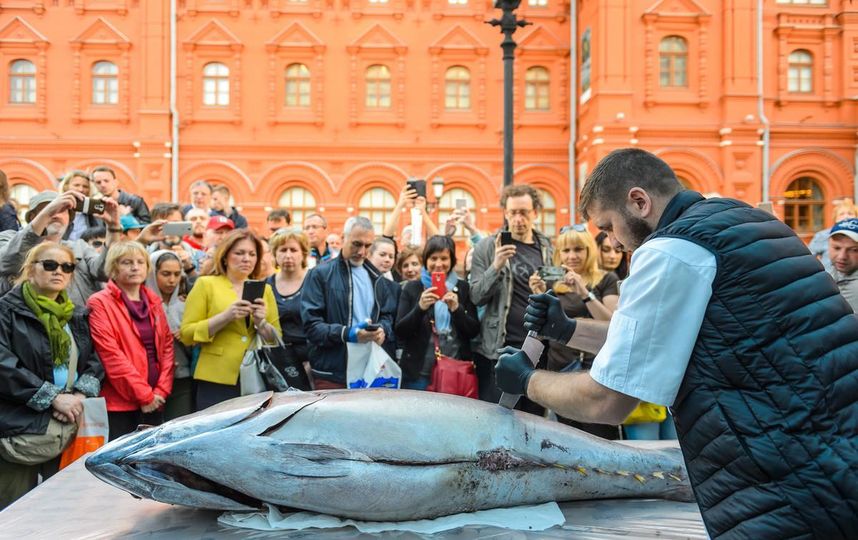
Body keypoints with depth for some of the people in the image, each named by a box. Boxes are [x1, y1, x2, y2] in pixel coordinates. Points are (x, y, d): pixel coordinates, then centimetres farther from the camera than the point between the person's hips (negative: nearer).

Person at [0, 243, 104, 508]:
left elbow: (95, 362, 10)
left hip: (71, 424, 5)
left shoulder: (78, 316, 16)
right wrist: (53, 397, -17)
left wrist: (80, 395, -10)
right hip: (22, 426, -5)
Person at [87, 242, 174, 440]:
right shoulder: (101, 303, -4)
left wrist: (162, 390, -3)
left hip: (154, 401, 5)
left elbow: (167, 345, 10)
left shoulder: (153, 300, 13)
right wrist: (144, 394, -13)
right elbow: (110, 354, -11)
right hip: (120, 402, -5)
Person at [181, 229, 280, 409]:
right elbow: (187, 334, -3)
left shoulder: (264, 289, 14)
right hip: (217, 382, -3)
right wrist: (225, 317, -14)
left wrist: (261, 323, -8)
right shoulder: (206, 284, 4)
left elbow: (277, 340, 11)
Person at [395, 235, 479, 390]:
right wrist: (420, 307, -16)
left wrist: (456, 308, -14)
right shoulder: (412, 288, 4)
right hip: (419, 373, -1)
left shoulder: (463, 288, 7)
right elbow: (400, 332, -1)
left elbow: (474, 332, 2)